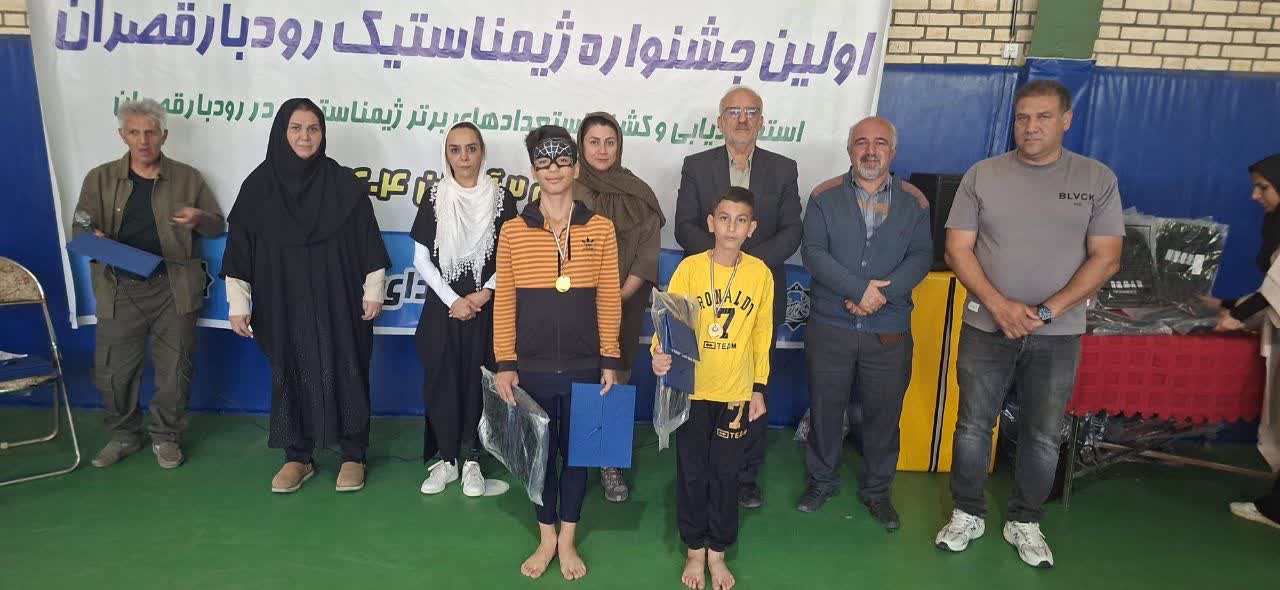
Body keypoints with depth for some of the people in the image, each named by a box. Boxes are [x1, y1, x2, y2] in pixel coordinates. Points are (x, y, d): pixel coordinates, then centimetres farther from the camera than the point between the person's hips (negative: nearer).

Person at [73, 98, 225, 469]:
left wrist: (199, 219, -13)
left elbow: (218, 227, 10)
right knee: (113, 370, 8)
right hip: (119, 289, 1)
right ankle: (123, 436, 29)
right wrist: (94, 239, -18)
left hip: (174, 289, -1)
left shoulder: (187, 179, 5)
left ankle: (166, 437, 23)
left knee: (174, 369, 5)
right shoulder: (100, 179, 7)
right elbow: (81, 228, 6)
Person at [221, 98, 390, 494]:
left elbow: (367, 240, 1)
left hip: (337, 300, -1)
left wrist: (373, 291, -2)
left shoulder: (343, 183, -2)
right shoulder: (259, 184, 1)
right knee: (290, 376, 9)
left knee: (344, 374, 5)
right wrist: (238, 303, 0)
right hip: (283, 303, 2)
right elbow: (240, 245, 3)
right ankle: (298, 458, 24)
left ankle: (353, 456, 18)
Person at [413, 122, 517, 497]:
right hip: (442, 307, 1)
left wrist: (484, 293, -11)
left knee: (477, 381, 2)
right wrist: (453, 300, -8)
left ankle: (470, 459, 16)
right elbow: (421, 259, 1)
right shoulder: (435, 198, 3)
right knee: (442, 381, 3)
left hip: (485, 307, -1)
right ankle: (446, 459, 18)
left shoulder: (500, 199, 0)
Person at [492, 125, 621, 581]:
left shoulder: (600, 228, -1)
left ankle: (568, 540, 31)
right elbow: (504, 301, -1)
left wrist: (610, 360, -2)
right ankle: (546, 537, 32)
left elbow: (609, 299, 0)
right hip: (532, 367, 0)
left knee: (576, 451, 12)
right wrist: (505, 363, -3)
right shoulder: (513, 230, -1)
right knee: (539, 451, 13)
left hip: (584, 366, 0)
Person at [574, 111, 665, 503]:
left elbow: (649, 252, 0)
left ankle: (610, 464, 17)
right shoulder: (566, 190, 0)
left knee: (616, 381, 6)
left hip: (627, 304, 2)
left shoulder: (639, 193, 4)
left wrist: (621, 296, -10)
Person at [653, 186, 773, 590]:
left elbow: (762, 336, 4)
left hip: (737, 393, 1)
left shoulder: (760, 273, -2)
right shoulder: (689, 268, -8)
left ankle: (718, 552, 31)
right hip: (692, 390, -1)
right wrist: (660, 353, -31)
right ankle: (695, 550, 30)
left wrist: (759, 388, 6)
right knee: (692, 473, 11)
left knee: (725, 474, 12)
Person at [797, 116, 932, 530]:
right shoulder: (825, 197, 0)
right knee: (825, 407, 10)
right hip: (830, 326, -1)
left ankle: (876, 490, 29)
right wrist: (860, 289, -19)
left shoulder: (913, 202, 6)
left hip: (890, 331, 1)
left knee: (884, 413, 10)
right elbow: (813, 252, -10)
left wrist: (882, 294, -18)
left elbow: (921, 257, -2)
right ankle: (822, 480, 30)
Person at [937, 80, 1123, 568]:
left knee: (1043, 437, 10)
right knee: (973, 426, 8)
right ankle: (968, 514, 26)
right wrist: (999, 305, -14)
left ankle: (1024, 522, 29)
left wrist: (1047, 311, -14)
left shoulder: (1097, 179, 0)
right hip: (986, 328, 0)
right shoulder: (982, 175, 0)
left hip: (1058, 335, 0)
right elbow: (957, 250, -3)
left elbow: (1105, 259, -4)